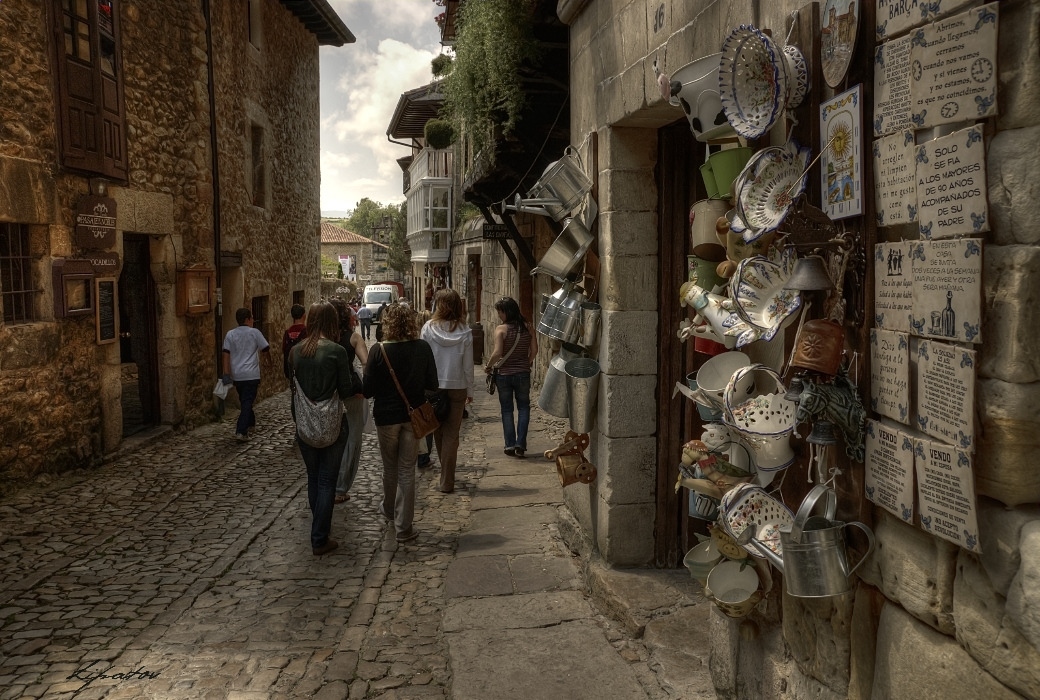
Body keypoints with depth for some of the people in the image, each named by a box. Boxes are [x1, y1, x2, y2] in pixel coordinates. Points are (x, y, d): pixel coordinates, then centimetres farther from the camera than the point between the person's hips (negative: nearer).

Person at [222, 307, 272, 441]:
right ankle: (241, 432, -16)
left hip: (236, 375, 5)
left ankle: (250, 421, 41)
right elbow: (266, 349, 1)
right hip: (251, 375, -4)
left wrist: (227, 373, -2)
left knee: (244, 400, 23)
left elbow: (226, 354, -2)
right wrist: (268, 363, 19)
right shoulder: (254, 333, -5)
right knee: (247, 402, -5)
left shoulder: (230, 334, 3)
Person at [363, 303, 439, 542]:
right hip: (413, 415, 1)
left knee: (390, 467, 20)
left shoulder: (379, 351, -15)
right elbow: (432, 384, -2)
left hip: (386, 416, -1)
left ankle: (389, 509, 43)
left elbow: (368, 390, -12)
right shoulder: (423, 348, -8)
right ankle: (403, 527, 11)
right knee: (407, 469, 8)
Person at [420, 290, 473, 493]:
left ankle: (446, 475, 26)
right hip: (457, 388, 0)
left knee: (438, 432, 16)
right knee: (451, 435, 6)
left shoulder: (429, 328, -8)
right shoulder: (464, 332, -6)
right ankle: (447, 481, 5)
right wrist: (470, 391, 8)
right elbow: (468, 366, -2)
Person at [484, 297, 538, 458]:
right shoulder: (528, 327, -3)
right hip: (523, 374, 2)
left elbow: (497, 353, -20)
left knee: (507, 409, 11)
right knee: (523, 407, 15)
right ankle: (520, 443, 6)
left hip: (504, 374, -2)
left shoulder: (501, 329, -14)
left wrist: (488, 366, -5)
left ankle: (510, 445, 13)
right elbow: (534, 350, 0)